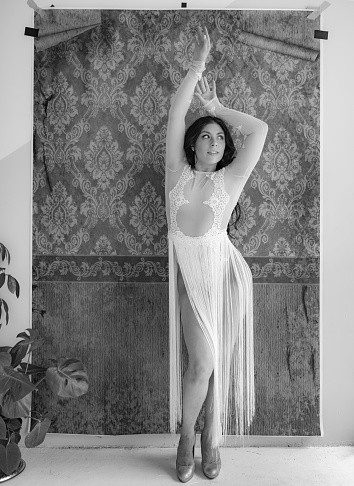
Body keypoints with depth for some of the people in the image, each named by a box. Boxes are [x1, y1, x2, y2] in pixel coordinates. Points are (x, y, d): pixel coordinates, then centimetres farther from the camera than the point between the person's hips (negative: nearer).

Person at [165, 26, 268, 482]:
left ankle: (212, 436, 29)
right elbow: (175, 115, 5)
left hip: (225, 271, 1)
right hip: (190, 274, -1)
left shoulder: (229, 179, 8)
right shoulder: (178, 172, 10)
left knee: (220, 361, 7)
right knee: (202, 362, -10)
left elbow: (260, 129, 6)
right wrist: (197, 65, 7)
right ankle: (186, 439, 17)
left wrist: (216, 107, 16)